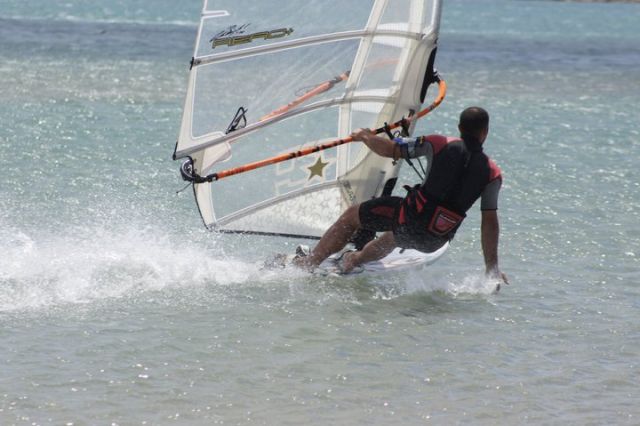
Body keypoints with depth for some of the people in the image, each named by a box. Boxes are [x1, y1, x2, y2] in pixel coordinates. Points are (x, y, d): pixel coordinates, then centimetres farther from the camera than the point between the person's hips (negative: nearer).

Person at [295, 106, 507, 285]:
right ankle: (356, 259, 56)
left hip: (412, 216, -3)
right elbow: (490, 222, 0)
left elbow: (390, 149, -2)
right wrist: (492, 268, 6)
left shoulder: (439, 144, -5)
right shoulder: (493, 173, 0)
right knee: (396, 236, 40)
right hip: (436, 241, 3)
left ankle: (309, 263, 23)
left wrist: (365, 137, 20)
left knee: (352, 216, 20)